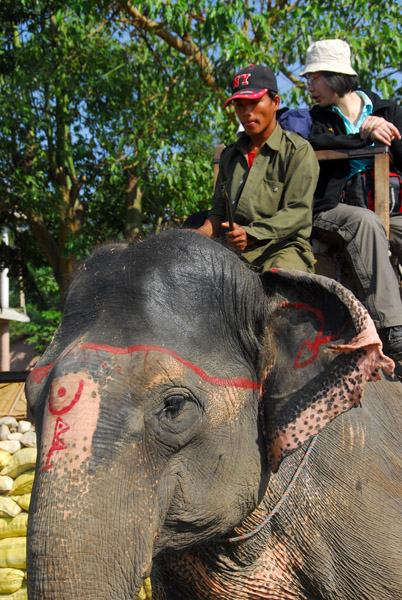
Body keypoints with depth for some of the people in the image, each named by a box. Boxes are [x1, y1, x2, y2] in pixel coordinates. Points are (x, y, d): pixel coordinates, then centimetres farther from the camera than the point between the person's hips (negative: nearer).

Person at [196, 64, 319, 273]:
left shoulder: (298, 151, 2)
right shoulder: (230, 155, 23)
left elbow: (298, 212, -8)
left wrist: (251, 234, -22)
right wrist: (202, 233, -1)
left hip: (284, 247, -5)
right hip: (235, 252, 5)